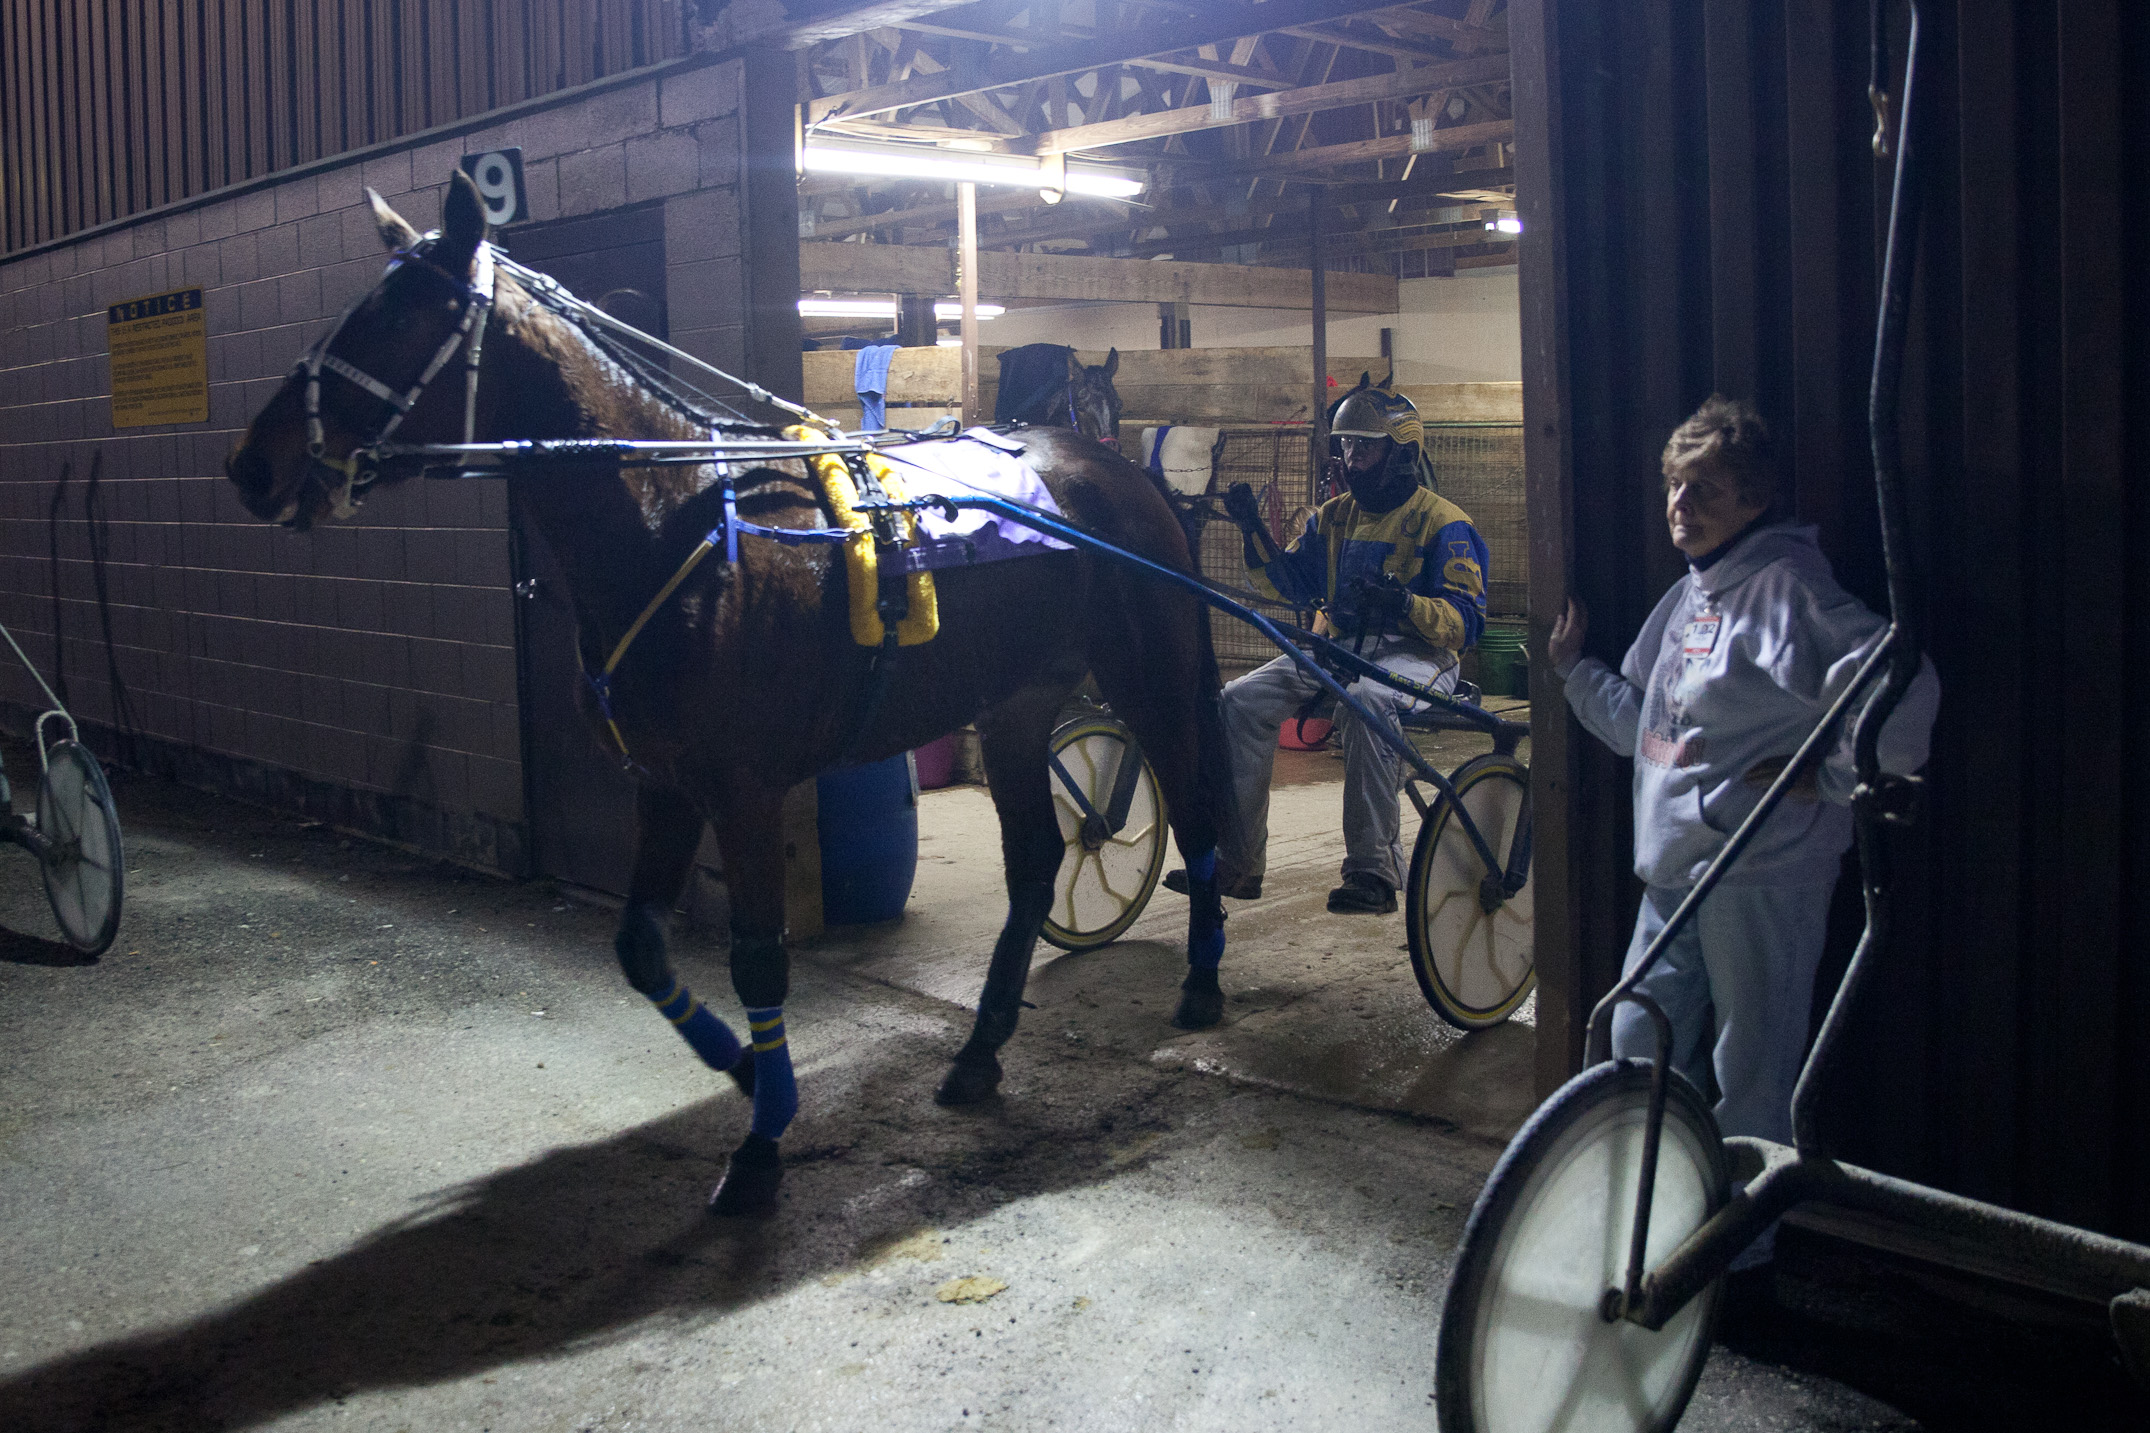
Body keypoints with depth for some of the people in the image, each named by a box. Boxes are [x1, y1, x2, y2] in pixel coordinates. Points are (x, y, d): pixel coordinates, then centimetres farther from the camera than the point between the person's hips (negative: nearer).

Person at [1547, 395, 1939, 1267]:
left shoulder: (1786, 584, -12)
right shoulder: (1688, 596, 17)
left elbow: (1901, 683, -23)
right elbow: (1641, 723, 26)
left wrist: (1827, 778, -17)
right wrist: (1575, 669, 20)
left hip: (1763, 873, -9)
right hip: (1675, 868, 9)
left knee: (1751, 1073, 2)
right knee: (1639, 1046, 14)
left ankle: (1740, 1253, 15)